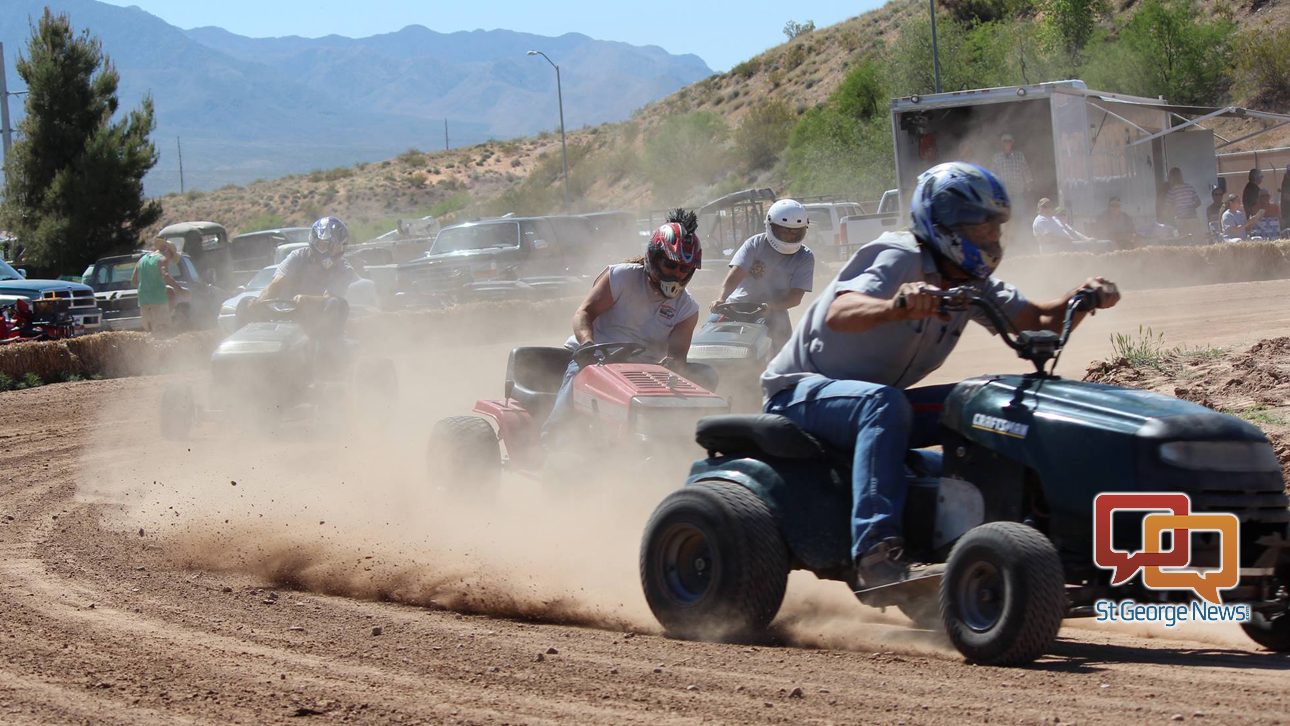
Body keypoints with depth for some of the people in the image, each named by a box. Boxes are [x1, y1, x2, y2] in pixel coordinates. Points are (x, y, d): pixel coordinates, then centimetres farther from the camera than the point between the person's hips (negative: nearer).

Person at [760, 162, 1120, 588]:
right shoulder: (900, 260, -22)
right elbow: (839, 313, -40)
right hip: (802, 393, -8)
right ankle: (875, 550, -48)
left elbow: (1037, 321, 3)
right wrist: (895, 306, -61)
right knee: (883, 403, -39)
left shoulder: (971, 283, 4)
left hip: (874, 400, 8)